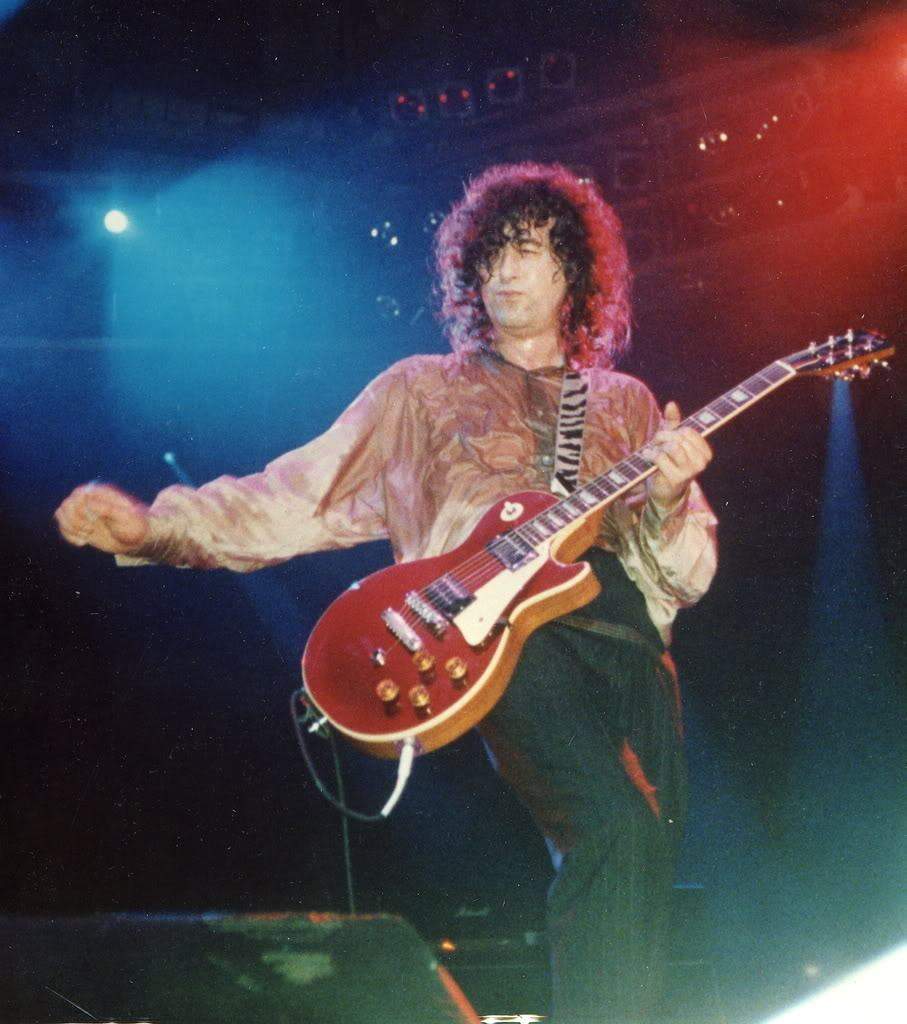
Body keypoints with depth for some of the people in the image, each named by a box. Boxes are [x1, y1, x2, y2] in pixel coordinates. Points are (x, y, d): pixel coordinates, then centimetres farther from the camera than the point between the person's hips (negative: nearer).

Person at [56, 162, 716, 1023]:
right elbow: (302, 496, 13)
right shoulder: (422, 388, 22)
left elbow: (688, 576, 20)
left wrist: (665, 499, -3)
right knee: (617, 827, -27)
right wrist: (152, 527, -1)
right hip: (490, 618, -3)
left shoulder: (626, 403, 26)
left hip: (624, 624, 4)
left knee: (652, 842, -15)